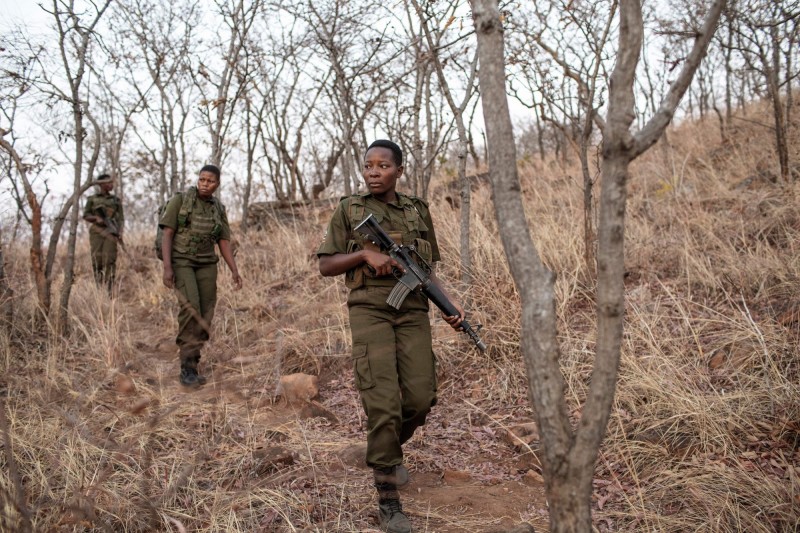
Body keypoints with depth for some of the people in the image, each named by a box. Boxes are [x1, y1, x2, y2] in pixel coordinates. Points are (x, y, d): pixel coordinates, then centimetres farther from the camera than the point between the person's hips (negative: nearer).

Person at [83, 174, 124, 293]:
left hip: (111, 232, 0)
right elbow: (86, 215, 10)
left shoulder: (116, 200, 14)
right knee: (97, 260, -3)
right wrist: (96, 218, -11)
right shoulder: (92, 199, 11)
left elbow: (120, 218, 9)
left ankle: (109, 289, -11)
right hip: (97, 231, 0)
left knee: (109, 260, -10)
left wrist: (120, 233, -6)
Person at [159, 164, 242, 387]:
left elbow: (224, 244, 7)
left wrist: (235, 271, -5)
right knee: (190, 307, -23)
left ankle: (189, 364, 11)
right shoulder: (179, 200, -5)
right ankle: (188, 367, -18)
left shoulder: (219, 209, 9)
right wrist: (167, 267, -19)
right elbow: (167, 234, -9)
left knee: (204, 315, -2)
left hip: (206, 265, 5)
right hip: (181, 262, -5)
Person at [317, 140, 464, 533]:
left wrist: (450, 303, 0)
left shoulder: (419, 212, 13)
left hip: (413, 312, 3)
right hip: (370, 311, -3)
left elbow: (428, 270, 15)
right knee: (384, 403, -10)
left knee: (420, 398, -1)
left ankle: (391, 449, 33)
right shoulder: (348, 210, 6)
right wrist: (365, 253, -11)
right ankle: (387, 500, 2)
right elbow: (326, 265, 4)